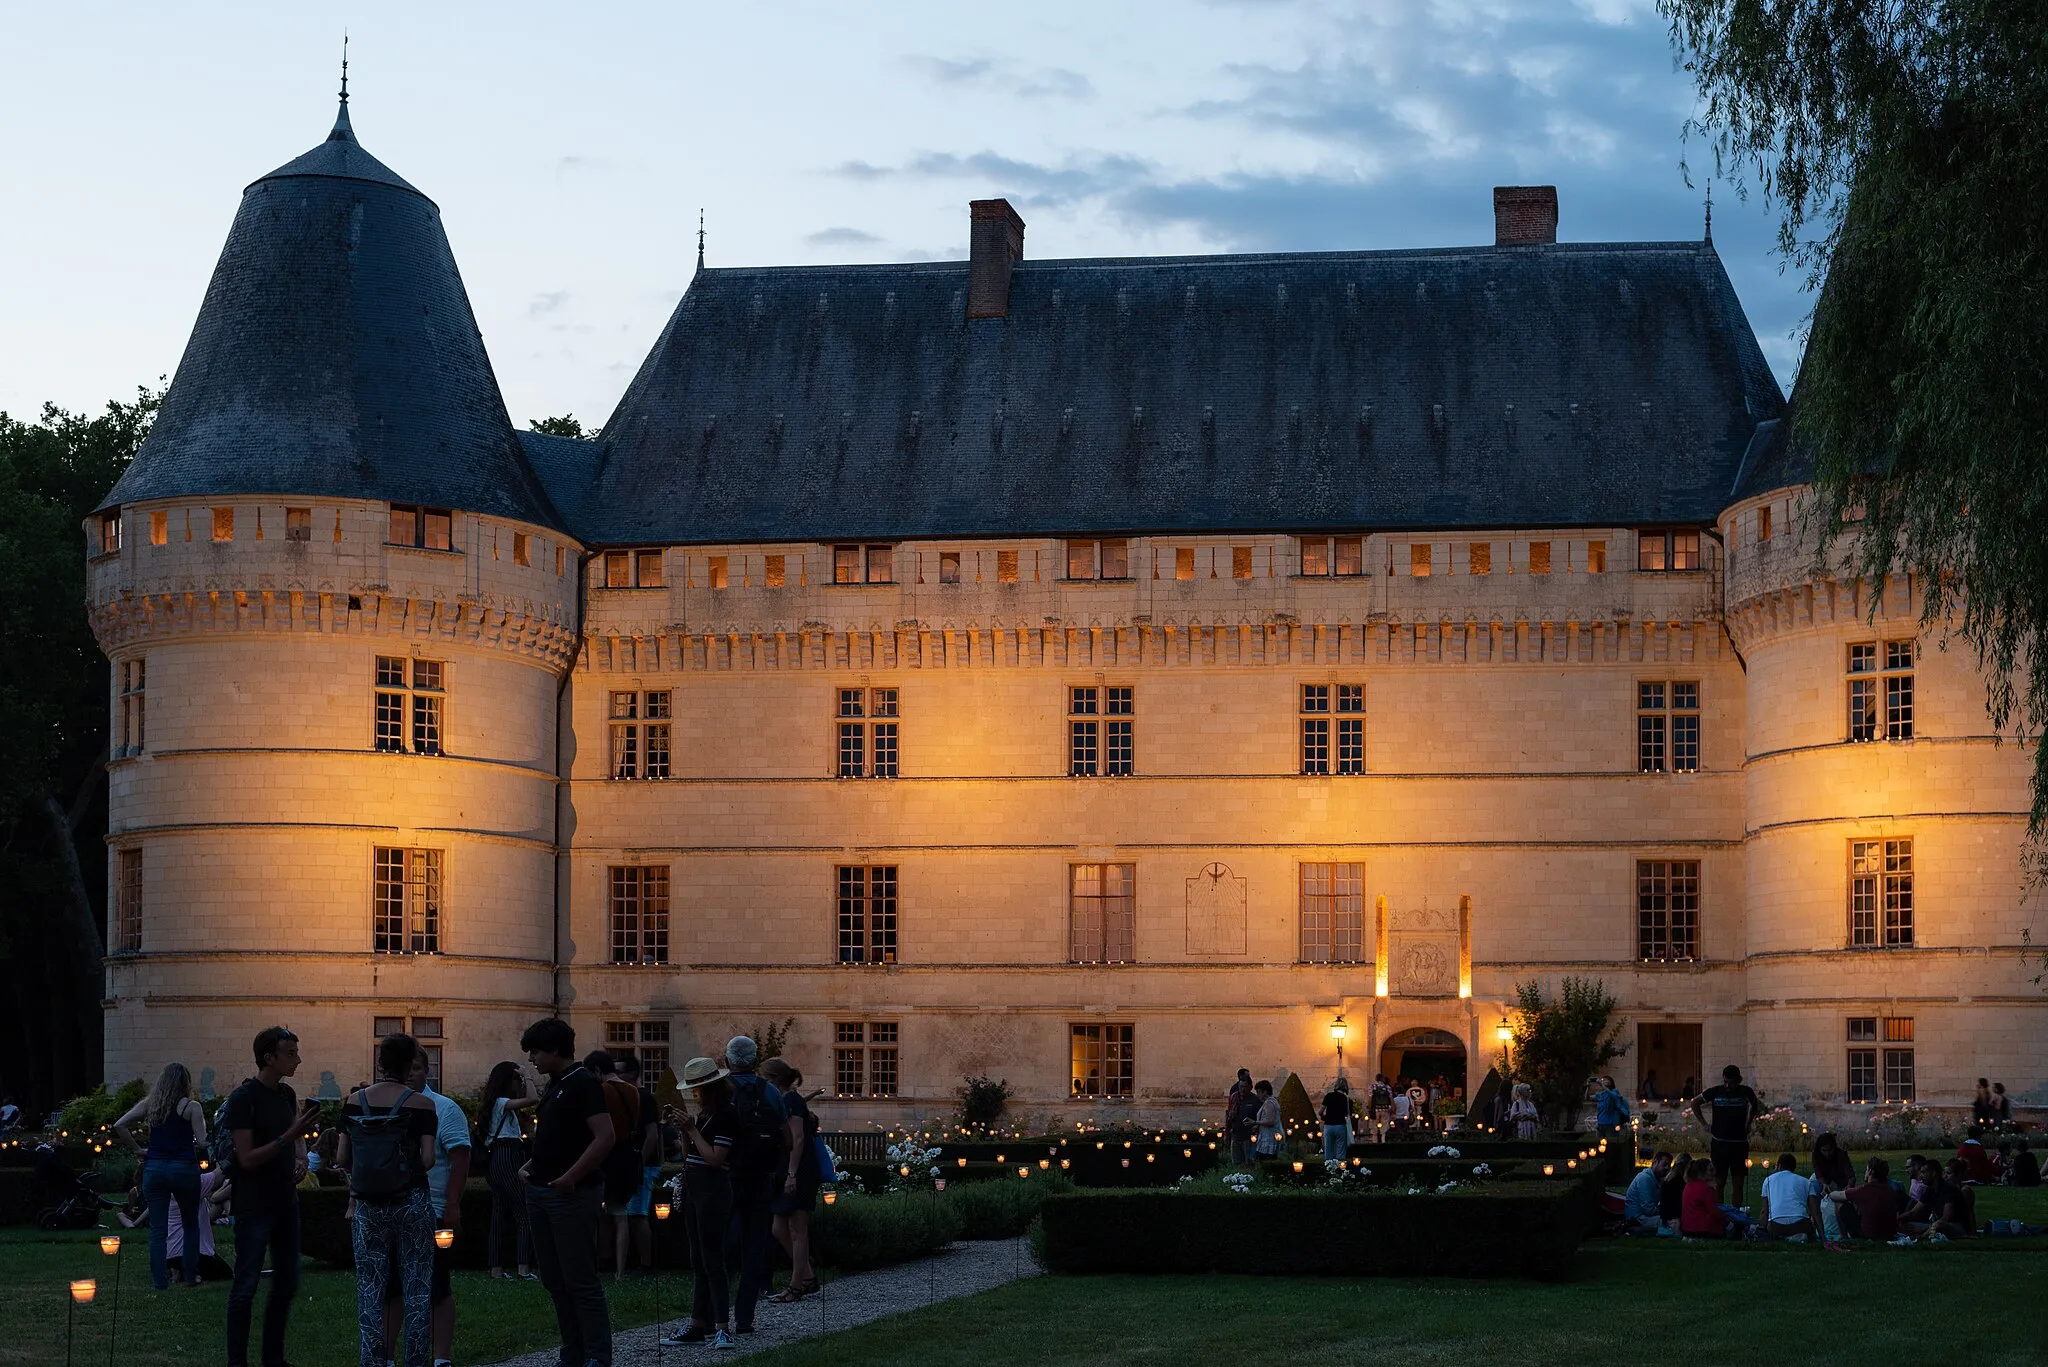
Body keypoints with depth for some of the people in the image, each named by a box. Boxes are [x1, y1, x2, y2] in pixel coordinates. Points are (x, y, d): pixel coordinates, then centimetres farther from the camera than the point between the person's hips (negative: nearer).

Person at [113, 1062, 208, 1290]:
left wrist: (138, 1149, 5)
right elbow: (202, 1143, -13)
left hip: (154, 1168, 3)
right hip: (183, 1168, -2)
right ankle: (190, 1275, 19)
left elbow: (119, 1126, 0)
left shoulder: (149, 1104, 5)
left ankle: (159, 1281, 2)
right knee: (190, 1224, 17)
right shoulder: (191, 1107, -6)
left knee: (157, 1229, 5)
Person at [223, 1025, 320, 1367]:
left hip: (286, 1202, 8)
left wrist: (301, 1157, 1)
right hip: (254, 1207, -8)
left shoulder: (287, 1094, 9)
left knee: (286, 1282, 11)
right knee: (246, 1285, -4)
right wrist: (289, 1136, -25)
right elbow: (247, 1159, -19)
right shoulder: (243, 1099, -15)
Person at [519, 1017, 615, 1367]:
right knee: (554, 1281, 12)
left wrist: (570, 1178, -20)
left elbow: (605, 1137, -20)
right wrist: (530, 1166, 10)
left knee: (581, 1281, -6)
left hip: (571, 1194, -9)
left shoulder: (583, 1083, -12)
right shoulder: (554, 1086, 15)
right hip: (540, 1192, 10)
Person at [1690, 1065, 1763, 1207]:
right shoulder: (1715, 1092, -2)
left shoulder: (1746, 1092, 1)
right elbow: (1695, 1103, 12)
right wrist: (1704, 1123, 7)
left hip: (1740, 1143, 1)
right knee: (1719, 1183, -1)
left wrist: (1749, 1123, 14)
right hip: (1719, 1142, -1)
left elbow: (1756, 1106, 23)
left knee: (1739, 1185, 2)